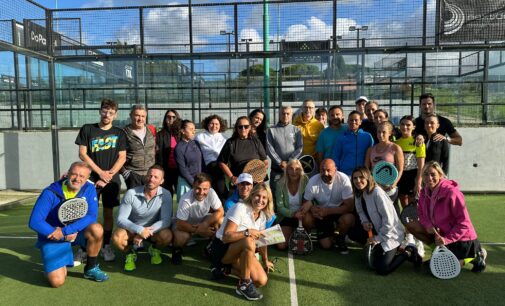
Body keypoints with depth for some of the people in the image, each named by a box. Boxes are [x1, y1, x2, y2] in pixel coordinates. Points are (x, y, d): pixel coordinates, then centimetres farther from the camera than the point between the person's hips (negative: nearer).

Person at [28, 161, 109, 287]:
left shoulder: (89, 189, -13)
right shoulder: (50, 193, -20)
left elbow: (91, 216, -21)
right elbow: (34, 222, -21)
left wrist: (65, 231, -29)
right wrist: (60, 234, -22)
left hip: (77, 231, 2)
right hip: (52, 237, -2)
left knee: (97, 229, -30)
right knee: (57, 281, -15)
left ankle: (91, 268, -6)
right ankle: (61, 264, 22)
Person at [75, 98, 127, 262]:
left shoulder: (119, 133, 6)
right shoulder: (87, 129, 3)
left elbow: (122, 158, 2)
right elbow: (82, 154, -1)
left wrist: (109, 175, -8)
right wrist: (100, 172, -7)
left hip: (112, 179, 1)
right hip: (91, 178, -1)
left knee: (108, 213, 6)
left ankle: (106, 246, 16)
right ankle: (83, 248, 6)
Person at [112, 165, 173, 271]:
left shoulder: (165, 195, -18)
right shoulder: (131, 194, -19)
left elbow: (166, 220, -22)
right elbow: (121, 219, -20)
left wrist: (148, 231, -34)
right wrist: (140, 230, -35)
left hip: (154, 229, 1)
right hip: (133, 229, 0)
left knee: (167, 235, -31)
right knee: (117, 237, -32)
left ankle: (155, 250, 7)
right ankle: (130, 254, 4)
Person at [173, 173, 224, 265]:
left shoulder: (211, 193, -26)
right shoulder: (186, 200, -35)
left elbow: (220, 211, -18)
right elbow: (180, 224, -29)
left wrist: (205, 224, -29)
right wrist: (199, 230, -31)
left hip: (202, 220, 4)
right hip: (185, 224, -4)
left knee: (220, 221, -22)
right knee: (181, 237, -35)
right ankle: (177, 250, 4)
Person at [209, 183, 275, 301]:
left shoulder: (262, 215, 1)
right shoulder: (240, 208, -22)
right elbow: (226, 236, -27)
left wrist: (265, 260, 18)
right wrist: (247, 232, -37)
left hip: (240, 252, 7)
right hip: (222, 249, -7)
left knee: (262, 281, -10)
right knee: (249, 242, -38)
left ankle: (227, 269, 8)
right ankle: (244, 285, -20)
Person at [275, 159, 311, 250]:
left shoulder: (305, 180, -11)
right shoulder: (281, 184, -10)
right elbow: (280, 207, -10)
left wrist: (304, 210, -30)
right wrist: (294, 214, -26)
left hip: (302, 213, 0)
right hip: (287, 216, 0)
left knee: (308, 218, -36)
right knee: (281, 246, -16)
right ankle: (292, 233, 19)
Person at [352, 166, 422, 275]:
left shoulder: (377, 193, -23)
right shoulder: (359, 194, 2)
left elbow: (388, 220, -23)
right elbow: (361, 212, 13)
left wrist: (378, 238, -16)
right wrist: (364, 222, -10)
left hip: (390, 234, -8)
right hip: (377, 232, 8)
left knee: (381, 269, -14)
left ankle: (408, 253, 6)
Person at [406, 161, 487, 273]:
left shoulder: (452, 192, -25)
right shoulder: (424, 192, -5)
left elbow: (464, 223, -21)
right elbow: (421, 213, 6)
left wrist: (447, 239, -26)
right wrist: (428, 225, -16)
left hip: (461, 238, -7)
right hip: (441, 233, 7)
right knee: (412, 225, -9)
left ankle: (476, 256, 12)